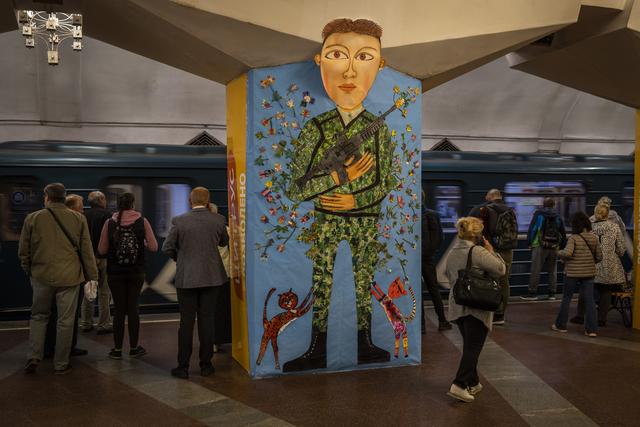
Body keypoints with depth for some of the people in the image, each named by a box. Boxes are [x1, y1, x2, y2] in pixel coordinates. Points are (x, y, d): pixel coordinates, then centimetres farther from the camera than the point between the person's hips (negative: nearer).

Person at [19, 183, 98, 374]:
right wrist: (92, 277, 6)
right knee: (65, 321, 6)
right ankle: (61, 364, 13)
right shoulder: (78, 219, 0)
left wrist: (29, 271, 20)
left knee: (38, 316, 19)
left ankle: (34, 357, 11)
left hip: (41, 276, 1)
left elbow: (23, 252, 5)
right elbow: (87, 251, 0)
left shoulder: (32, 218, 0)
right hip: (69, 278, -1)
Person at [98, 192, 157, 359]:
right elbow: (153, 247, -8)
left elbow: (101, 250, -3)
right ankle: (133, 347, 16)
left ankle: (117, 349, 12)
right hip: (136, 272, 0)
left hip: (115, 272, 0)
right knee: (133, 308, 10)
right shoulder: (142, 221, -5)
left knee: (119, 309, 8)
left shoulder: (109, 223, -4)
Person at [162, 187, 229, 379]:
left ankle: (183, 367, 11)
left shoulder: (179, 221, -8)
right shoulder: (218, 220, -4)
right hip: (212, 277, 1)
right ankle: (206, 365, 14)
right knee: (207, 320, 8)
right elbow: (224, 242, 12)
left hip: (186, 278, -1)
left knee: (186, 322, 6)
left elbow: (167, 247, -2)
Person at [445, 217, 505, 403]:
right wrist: (491, 251, -2)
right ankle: (459, 385, -9)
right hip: (477, 307, -7)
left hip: (457, 306, 7)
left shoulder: (452, 253, 8)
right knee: (473, 347, -3)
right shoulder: (479, 252, -16)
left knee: (469, 346, 18)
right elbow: (501, 269, -12)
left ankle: (472, 383, 25)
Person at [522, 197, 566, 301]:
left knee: (535, 270, -3)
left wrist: (529, 242, -1)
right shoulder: (558, 217, 13)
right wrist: (561, 246, 24)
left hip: (540, 246, -4)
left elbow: (532, 229, -7)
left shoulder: (538, 214, 0)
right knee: (552, 271, 12)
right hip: (554, 247, 5)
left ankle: (533, 293, -3)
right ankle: (552, 293, 14)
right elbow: (563, 234, 17)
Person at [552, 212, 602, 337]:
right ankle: (592, 329, 4)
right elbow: (599, 257, 3)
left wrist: (559, 253, -8)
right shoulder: (594, 237, -1)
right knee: (589, 300, 6)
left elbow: (567, 253, -28)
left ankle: (561, 325, 23)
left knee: (566, 298, 11)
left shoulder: (573, 238, -16)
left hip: (572, 273, -4)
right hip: (589, 273, 4)